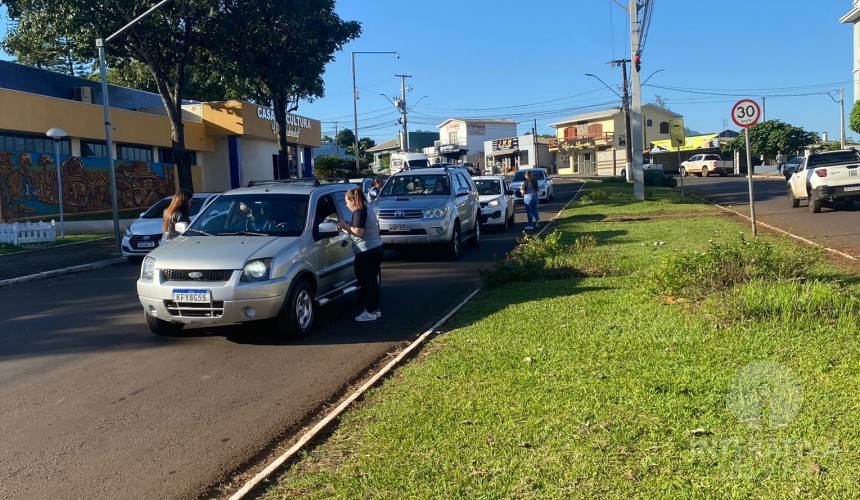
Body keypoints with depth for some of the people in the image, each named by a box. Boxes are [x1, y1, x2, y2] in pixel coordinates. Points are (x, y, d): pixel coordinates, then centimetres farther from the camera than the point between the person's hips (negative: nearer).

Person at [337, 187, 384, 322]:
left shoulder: (359, 213, -13)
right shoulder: (369, 211, 17)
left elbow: (358, 232, -22)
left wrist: (345, 226, -8)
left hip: (366, 252, -10)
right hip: (377, 248, 10)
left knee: (365, 282, -3)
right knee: (372, 280, 16)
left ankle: (370, 312, 1)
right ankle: (376, 309, 23)